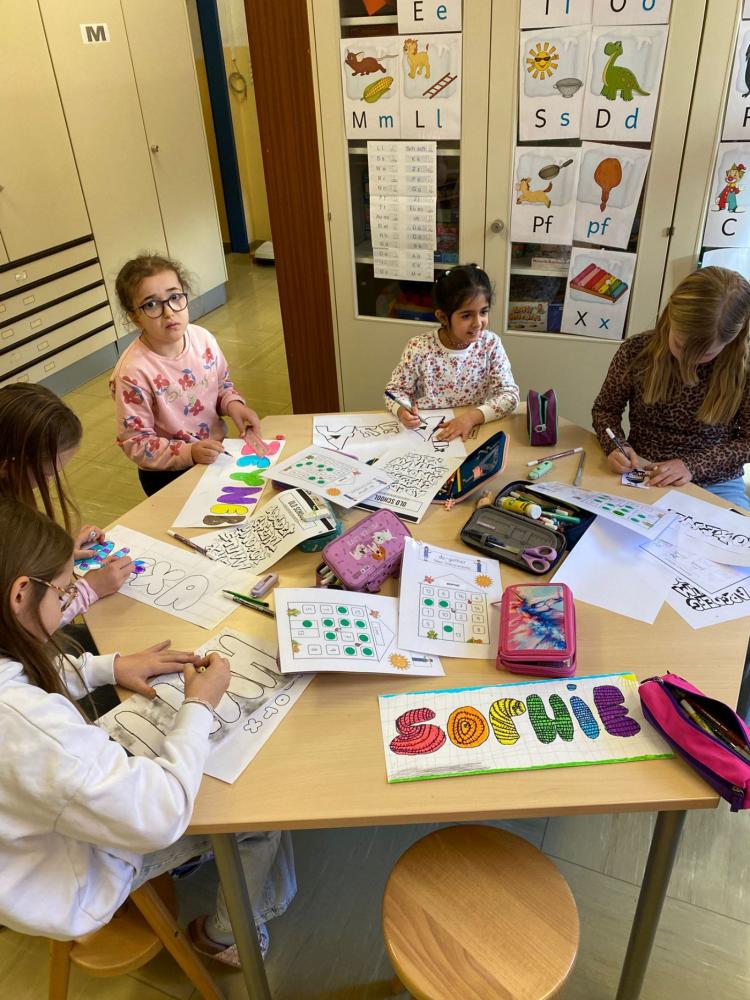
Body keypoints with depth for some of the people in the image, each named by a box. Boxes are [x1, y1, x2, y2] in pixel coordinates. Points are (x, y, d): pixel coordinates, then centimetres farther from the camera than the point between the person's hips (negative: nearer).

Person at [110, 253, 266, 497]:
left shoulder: (202, 338, -8)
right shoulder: (133, 373, -26)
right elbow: (136, 444, -20)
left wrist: (233, 403, -11)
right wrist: (189, 453, -31)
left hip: (216, 453, 6)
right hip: (169, 475, -5)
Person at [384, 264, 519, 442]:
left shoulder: (490, 344, -5)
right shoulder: (419, 348, -9)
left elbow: (509, 394, -8)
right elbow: (396, 390, 1)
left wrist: (473, 416, -24)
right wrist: (403, 410, -22)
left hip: (472, 433, 1)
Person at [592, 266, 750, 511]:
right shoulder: (636, 351, -10)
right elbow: (605, 408, 4)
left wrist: (693, 464, -17)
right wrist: (614, 445, -15)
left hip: (713, 485, 1)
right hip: (640, 476, -1)